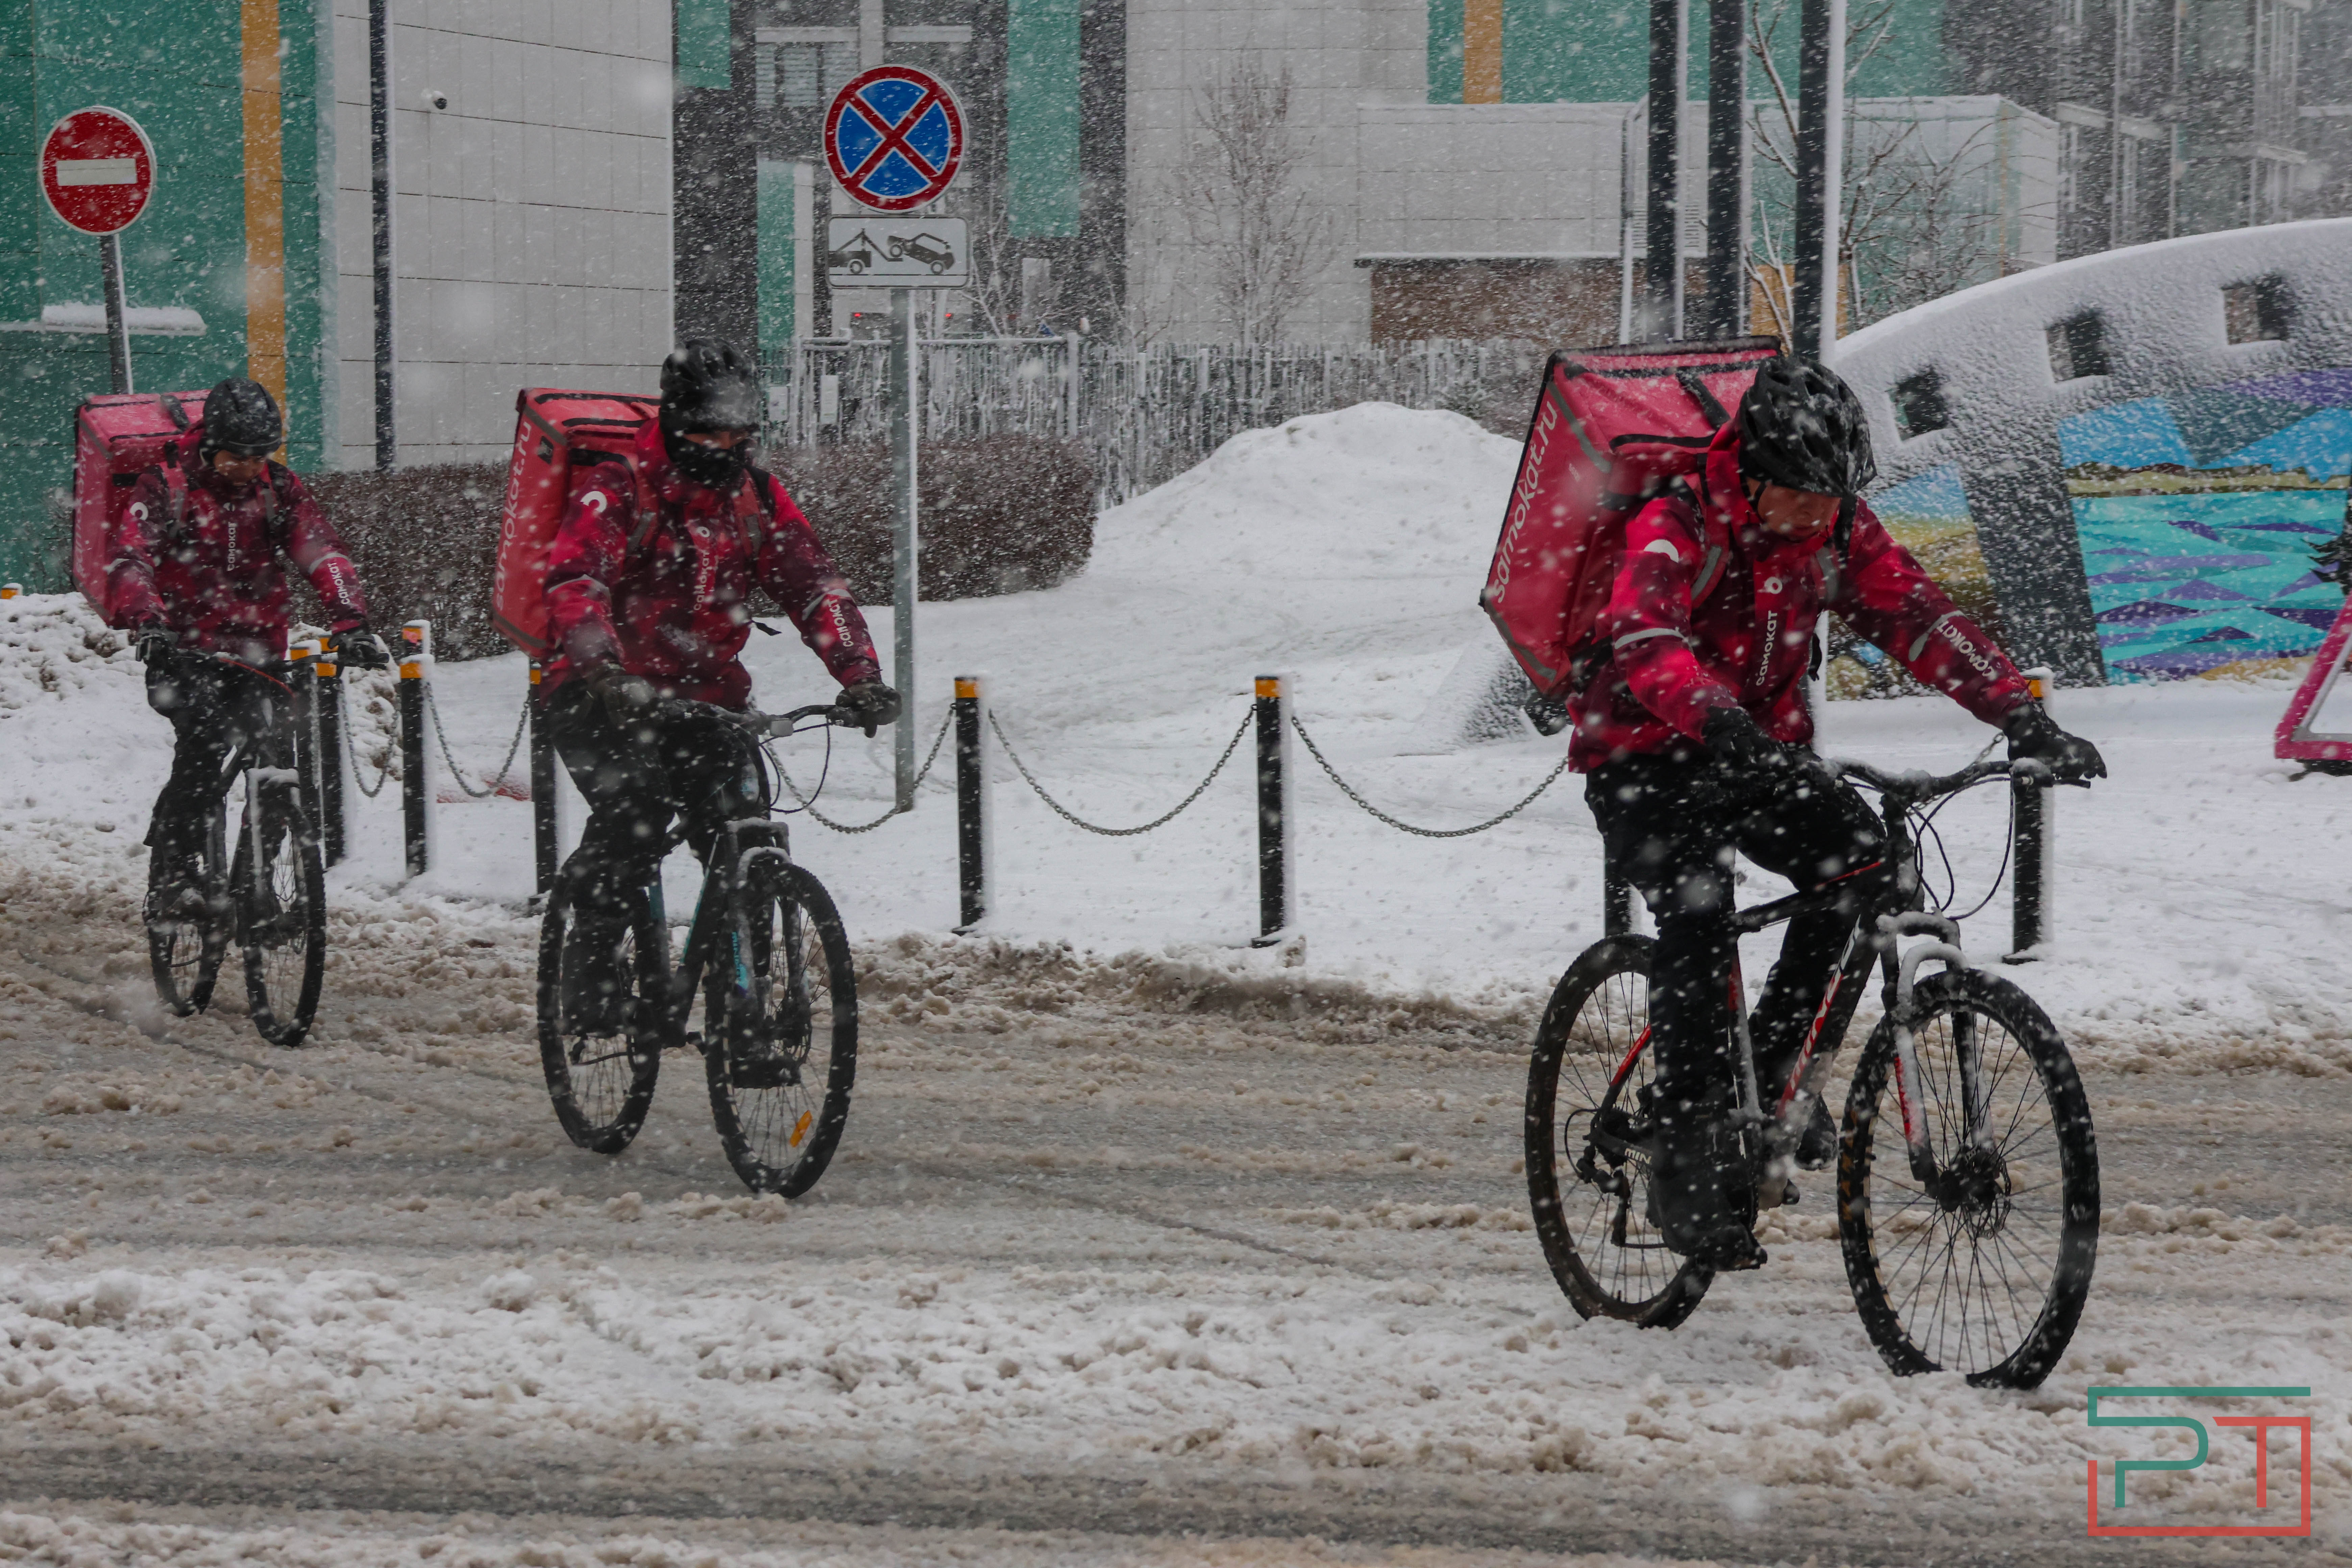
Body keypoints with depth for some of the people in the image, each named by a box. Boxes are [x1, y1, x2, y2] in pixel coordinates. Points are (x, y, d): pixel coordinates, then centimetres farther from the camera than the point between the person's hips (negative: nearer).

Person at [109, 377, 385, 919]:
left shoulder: (280, 488, 3)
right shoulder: (164, 486, -5)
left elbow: (323, 554, -7)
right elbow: (131, 559, -16)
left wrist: (350, 623, -24)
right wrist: (148, 625, -36)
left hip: (258, 653, 3)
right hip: (184, 650, -3)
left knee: (276, 762, -10)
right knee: (205, 750, -26)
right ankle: (170, 878, -19)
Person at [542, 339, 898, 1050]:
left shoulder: (758, 500, 4)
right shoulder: (617, 492, -11)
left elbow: (815, 586, -5)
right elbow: (573, 584, -26)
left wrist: (862, 676, -22)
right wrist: (607, 673, -44)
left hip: (705, 698, 4)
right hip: (604, 695, -4)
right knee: (635, 805, -30)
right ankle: (593, 959, -12)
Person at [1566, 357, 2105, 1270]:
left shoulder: (1838, 530, -5)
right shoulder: (1675, 529, -23)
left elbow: (1917, 618, -10)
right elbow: (1644, 641, -40)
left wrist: (2022, 717, -23)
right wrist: (1726, 727, -58)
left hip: (1763, 750, 5)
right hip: (1646, 760, -5)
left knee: (1857, 855, -22)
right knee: (1699, 911, -29)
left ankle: (1774, 1061, -3)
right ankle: (1686, 1164, -24)